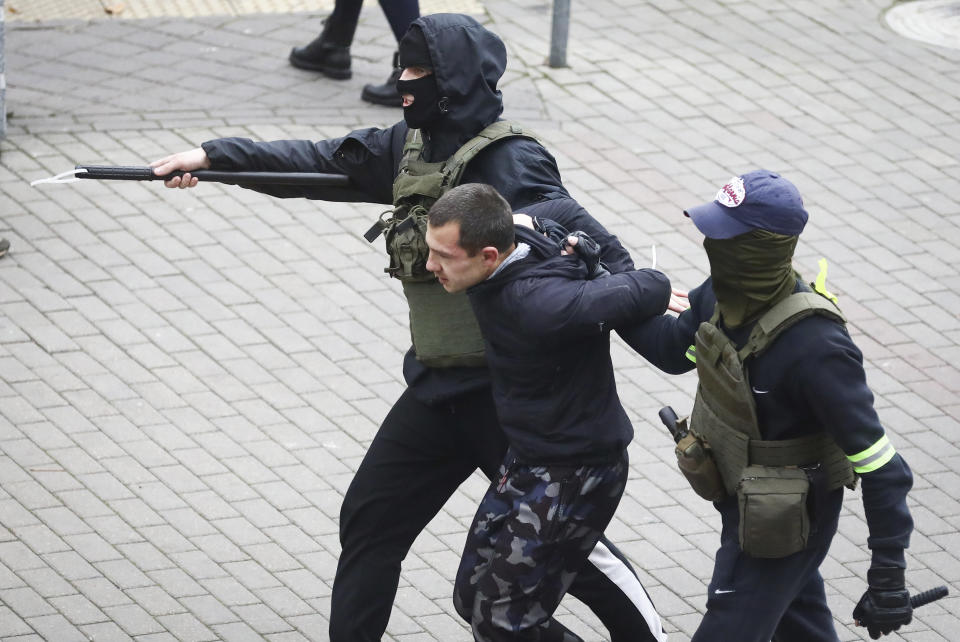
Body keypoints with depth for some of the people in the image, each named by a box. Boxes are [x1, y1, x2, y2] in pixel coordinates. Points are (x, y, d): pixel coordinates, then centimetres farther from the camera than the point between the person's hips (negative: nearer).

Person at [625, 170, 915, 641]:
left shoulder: (815, 348, -36)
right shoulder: (721, 296, -13)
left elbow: (881, 468, -31)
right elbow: (673, 348, 10)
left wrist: (888, 578, -28)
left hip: (781, 526, -8)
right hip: (740, 497, 8)